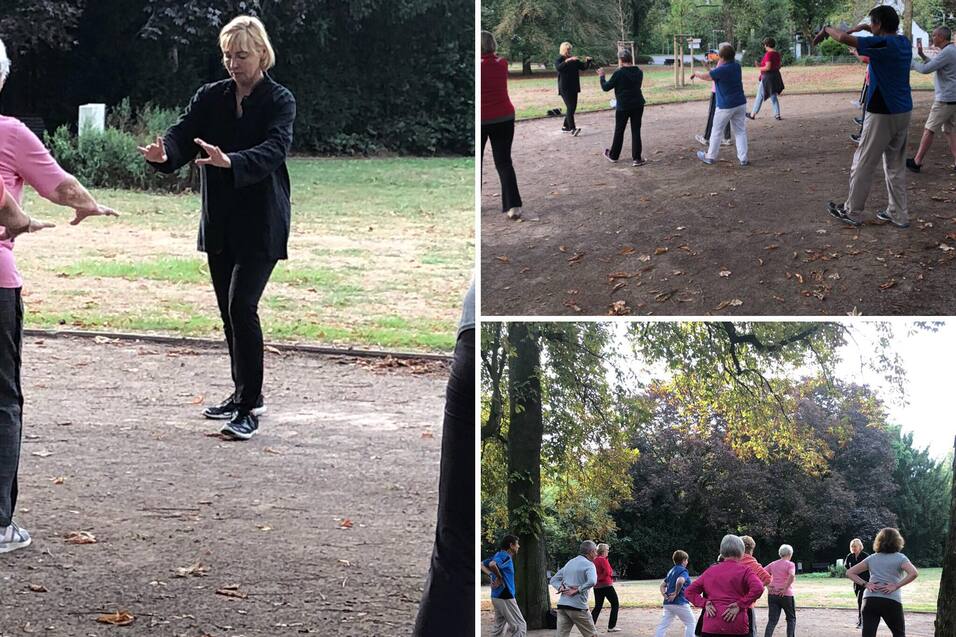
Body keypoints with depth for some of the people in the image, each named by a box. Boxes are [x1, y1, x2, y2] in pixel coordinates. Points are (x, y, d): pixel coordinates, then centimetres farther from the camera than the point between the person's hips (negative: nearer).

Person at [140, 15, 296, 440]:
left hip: (261, 225, -6)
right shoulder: (210, 97, 7)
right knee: (229, 311, 13)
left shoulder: (279, 101, -7)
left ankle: (249, 408, -12)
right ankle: (246, 393, 28)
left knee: (242, 306, -16)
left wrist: (230, 161, -43)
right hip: (219, 224, 6)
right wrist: (164, 153, -30)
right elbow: (183, 134, -6)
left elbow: (274, 150, -24)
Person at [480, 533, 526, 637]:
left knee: (499, 627, 16)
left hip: (497, 597, 10)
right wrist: (499, 577, -19)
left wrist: (491, 575, 5)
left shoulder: (498, 555, 12)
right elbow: (492, 564, -36)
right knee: (520, 626, -4)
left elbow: (482, 565, 19)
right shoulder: (506, 557, -16)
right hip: (505, 597, -10)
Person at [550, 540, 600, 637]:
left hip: (562, 605, 6)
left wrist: (561, 587, 2)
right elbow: (592, 581, -26)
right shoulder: (589, 564, -6)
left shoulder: (570, 562, 18)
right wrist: (577, 590, -16)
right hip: (577, 607, -6)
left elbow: (553, 580, 21)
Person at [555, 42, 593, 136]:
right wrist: (567, 61, -40)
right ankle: (573, 129, -23)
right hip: (564, 88, -7)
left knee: (572, 108, 9)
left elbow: (583, 67, 11)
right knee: (570, 108, -16)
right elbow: (558, 68, -26)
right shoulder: (559, 60, -5)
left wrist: (587, 61, -9)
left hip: (574, 88, 7)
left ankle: (565, 127, 22)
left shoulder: (574, 60, 12)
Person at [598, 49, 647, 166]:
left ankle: (613, 155, 25)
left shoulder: (619, 73, -15)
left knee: (619, 131, 11)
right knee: (636, 131, 5)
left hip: (623, 107, -4)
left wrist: (602, 76, 8)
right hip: (638, 105, 4)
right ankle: (636, 158, 2)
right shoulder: (639, 72, 2)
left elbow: (605, 87, -9)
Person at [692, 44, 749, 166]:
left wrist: (696, 74, 10)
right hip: (740, 104, 6)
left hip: (725, 106, -6)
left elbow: (705, 76, -7)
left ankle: (710, 156, 21)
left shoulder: (721, 70, -19)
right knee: (740, 131, 8)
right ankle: (743, 158, 2)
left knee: (716, 131, 10)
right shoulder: (737, 66, 3)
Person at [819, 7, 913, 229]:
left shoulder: (883, 44, -19)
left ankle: (851, 212, 14)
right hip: (903, 113, 8)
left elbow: (844, 38, -23)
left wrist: (827, 29, -5)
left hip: (882, 114, -8)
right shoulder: (904, 42, 5)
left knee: (863, 164, 5)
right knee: (896, 165, 14)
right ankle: (899, 214, 16)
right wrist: (864, 28, 23)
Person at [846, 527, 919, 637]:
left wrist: (865, 584, 3)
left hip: (869, 600, 3)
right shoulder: (900, 558, 4)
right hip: (891, 601, -2)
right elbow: (914, 573, -15)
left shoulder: (872, 558, 14)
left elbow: (850, 573, 12)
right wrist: (896, 586, -10)